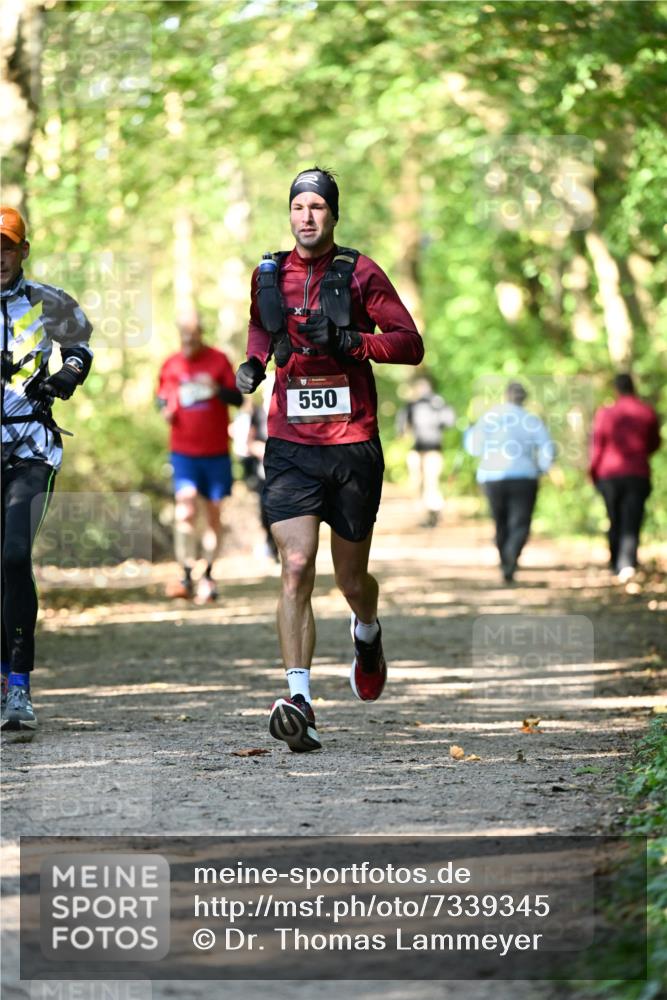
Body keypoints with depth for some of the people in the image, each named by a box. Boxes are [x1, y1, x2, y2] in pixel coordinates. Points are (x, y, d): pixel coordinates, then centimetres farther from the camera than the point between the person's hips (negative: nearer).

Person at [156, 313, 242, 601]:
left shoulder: (218, 361, 1)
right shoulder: (171, 365, 6)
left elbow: (238, 398, -2)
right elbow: (162, 397, 15)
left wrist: (217, 389, -22)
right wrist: (165, 410, -8)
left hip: (216, 450, 0)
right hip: (183, 450, 0)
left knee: (213, 512, 6)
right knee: (185, 509, -17)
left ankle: (208, 576, 18)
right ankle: (186, 577, -17)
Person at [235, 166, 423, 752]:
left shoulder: (360, 273, -1)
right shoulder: (269, 275, 8)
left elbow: (410, 344, -4)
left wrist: (348, 340, -19)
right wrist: (254, 361, 9)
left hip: (353, 446, -1)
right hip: (290, 447, 1)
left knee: (351, 580, 11)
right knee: (296, 569, -15)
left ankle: (367, 631, 48)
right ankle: (300, 703, -19)